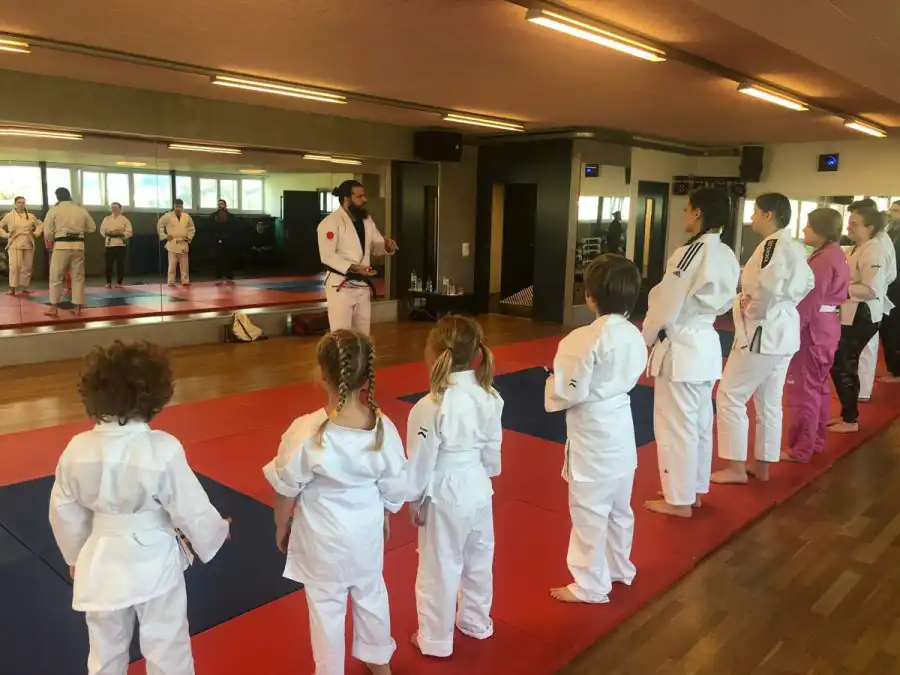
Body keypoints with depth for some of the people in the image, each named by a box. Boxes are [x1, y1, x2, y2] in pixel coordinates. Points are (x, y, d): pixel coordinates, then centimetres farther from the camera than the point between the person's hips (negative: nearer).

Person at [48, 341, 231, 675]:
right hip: (154, 562, -3)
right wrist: (216, 532, 6)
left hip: (102, 563, 4)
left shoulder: (77, 450, -12)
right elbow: (191, 509, -15)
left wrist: (76, 555, 20)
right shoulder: (164, 449, -25)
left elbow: (65, 512, 2)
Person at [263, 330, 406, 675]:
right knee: (371, 595, 26)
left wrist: (281, 526, 6)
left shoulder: (306, 431, -28)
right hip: (367, 531, 4)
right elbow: (394, 486, -4)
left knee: (326, 607, 18)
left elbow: (286, 489, -13)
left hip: (322, 537, -3)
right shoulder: (383, 427, -18)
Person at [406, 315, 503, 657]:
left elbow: (420, 461, -17)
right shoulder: (488, 396, -9)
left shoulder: (430, 407, -27)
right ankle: (476, 622, 47)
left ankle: (436, 640, 33)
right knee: (479, 560, 24)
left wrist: (415, 500, -1)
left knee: (439, 569, 14)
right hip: (478, 488, 6)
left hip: (443, 496, -6)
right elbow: (493, 449, 3)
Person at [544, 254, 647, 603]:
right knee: (619, 507, 23)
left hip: (592, 434, -8)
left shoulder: (585, 339, -24)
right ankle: (619, 568, 41)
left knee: (589, 511, 6)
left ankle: (590, 585, 19)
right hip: (620, 427, 8)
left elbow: (569, 392, -21)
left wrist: (551, 389, -2)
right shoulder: (634, 336, 1)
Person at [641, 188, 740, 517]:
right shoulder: (727, 256, 6)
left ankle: (679, 500, 13)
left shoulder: (691, 254, -21)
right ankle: (694, 489, 32)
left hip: (680, 348, -9)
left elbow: (666, 305, -17)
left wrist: (646, 336, -2)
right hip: (706, 344, 9)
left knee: (675, 425, 2)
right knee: (700, 422, 18)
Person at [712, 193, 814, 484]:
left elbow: (769, 286, -32)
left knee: (730, 396, -2)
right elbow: (806, 282, 21)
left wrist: (756, 310, -15)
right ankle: (762, 465, 26)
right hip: (783, 331, 10)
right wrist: (785, 303, 12)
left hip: (762, 332, -10)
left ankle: (736, 468, 5)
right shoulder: (794, 247, 11)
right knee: (769, 400, 16)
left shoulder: (773, 244, -19)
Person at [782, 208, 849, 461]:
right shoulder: (837, 255, 12)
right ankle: (815, 441, 31)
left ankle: (800, 449, 6)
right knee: (818, 386, 19)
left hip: (812, 329, -10)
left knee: (803, 389, -2)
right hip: (827, 327, 10)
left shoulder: (822, 259, -19)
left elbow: (809, 300, -21)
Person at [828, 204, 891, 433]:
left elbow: (871, 290, -23)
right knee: (840, 364, 14)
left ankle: (851, 419, 11)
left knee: (844, 366, -2)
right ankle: (847, 414, 27)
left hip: (862, 317, -9)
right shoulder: (858, 249, 13)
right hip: (850, 315, 9)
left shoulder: (874, 251, -16)